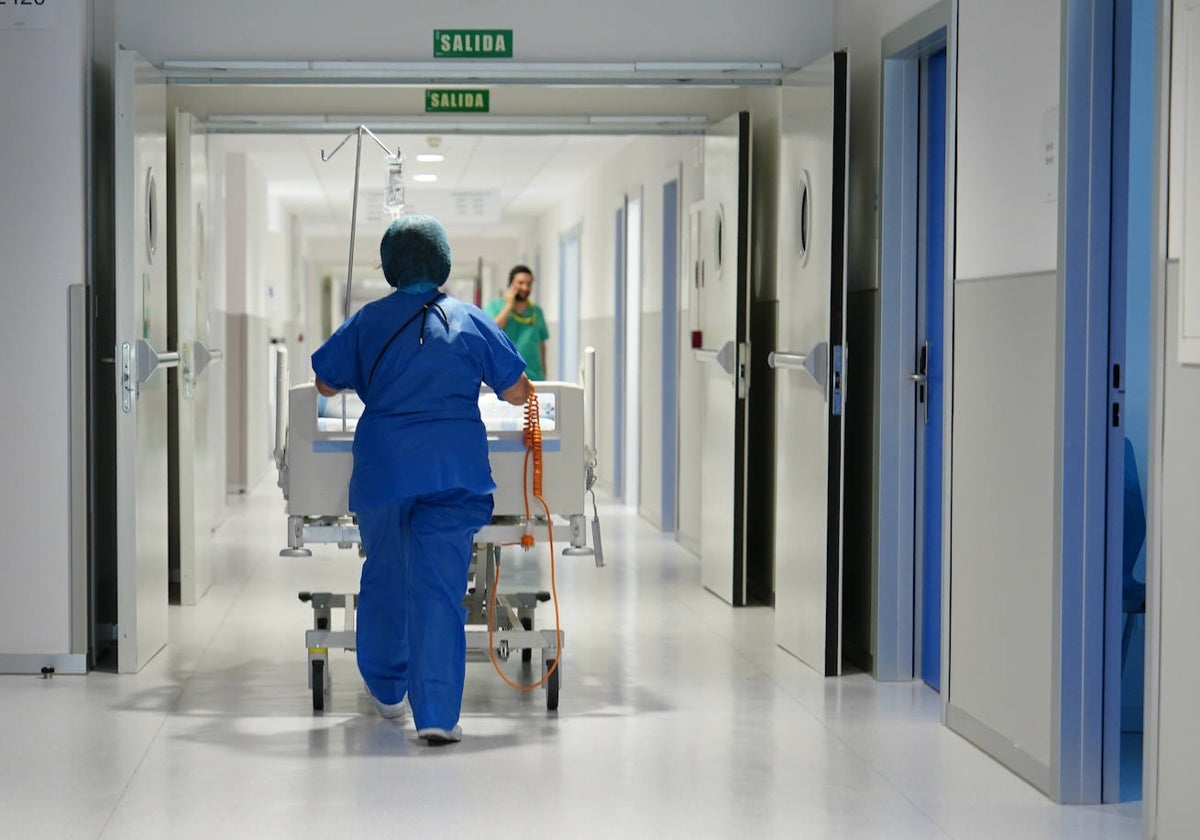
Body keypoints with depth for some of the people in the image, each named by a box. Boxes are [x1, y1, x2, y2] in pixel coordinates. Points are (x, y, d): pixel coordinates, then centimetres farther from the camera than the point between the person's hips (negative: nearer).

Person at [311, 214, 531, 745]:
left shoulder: (368, 322, 2)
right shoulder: (471, 322, 1)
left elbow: (325, 384, 11)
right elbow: (518, 393, 5)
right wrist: (466, 380, 26)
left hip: (382, 471, 1)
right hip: (454, 474, -1)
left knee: (384, 577, 19)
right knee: (439, 586, -5)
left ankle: (386, 689, 35)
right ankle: (436, 714, -13)